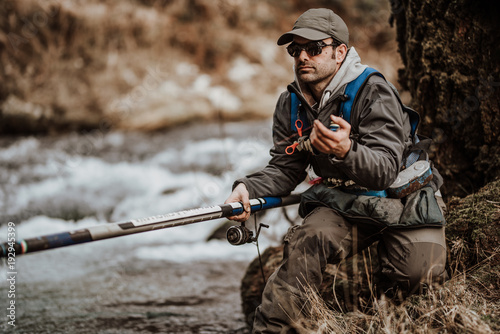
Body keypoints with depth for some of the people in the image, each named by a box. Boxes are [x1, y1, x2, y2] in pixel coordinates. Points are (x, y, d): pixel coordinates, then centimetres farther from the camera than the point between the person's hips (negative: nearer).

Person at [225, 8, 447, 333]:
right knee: (305, 241, -26)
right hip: (343, 204, 3)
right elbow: (284, 170, 1)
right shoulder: (290, 105, 0)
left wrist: (347, 152, -50)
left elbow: (385, 169, -28)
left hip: (404, 200, -3)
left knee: (417, 277, -23)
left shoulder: (374, 93, -19)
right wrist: (249, 188, -20)